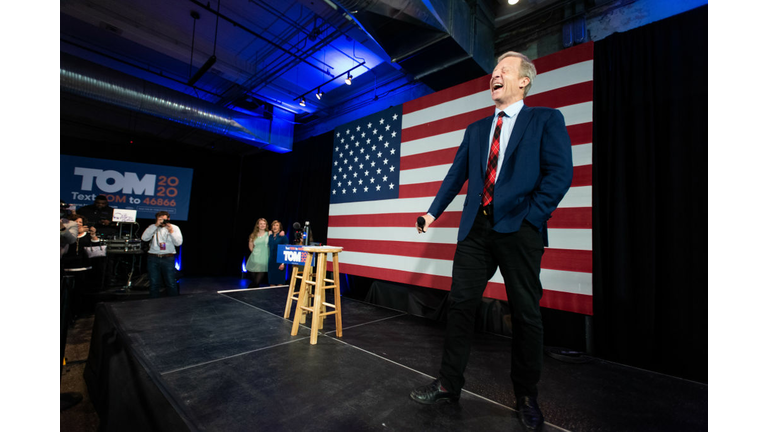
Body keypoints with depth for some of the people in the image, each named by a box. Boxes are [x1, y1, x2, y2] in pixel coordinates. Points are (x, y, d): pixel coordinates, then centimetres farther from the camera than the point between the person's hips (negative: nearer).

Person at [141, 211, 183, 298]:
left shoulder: (174, 228, 9)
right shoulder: (152, 227, 10)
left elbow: (178, 243, -1)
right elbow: (144, 238, -8)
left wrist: (171, 232, -14)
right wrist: (156, 225, -12)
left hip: (168, 258, -1)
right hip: (153, 258, 1)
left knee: (171, 283, -2)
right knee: (154, 283, 8)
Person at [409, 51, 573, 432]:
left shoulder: (546, 119, 7)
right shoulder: (475, 129, 20)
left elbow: (560, 172, -4)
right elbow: (456, 175, 16)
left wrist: (531, 215, -13)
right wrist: (433, 212, 8)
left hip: (519, 230, -4)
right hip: (476, 229, 4)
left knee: (526, 314, 7)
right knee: (460, 304, 5)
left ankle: (527, 396, 28)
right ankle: (449, 384, 21)